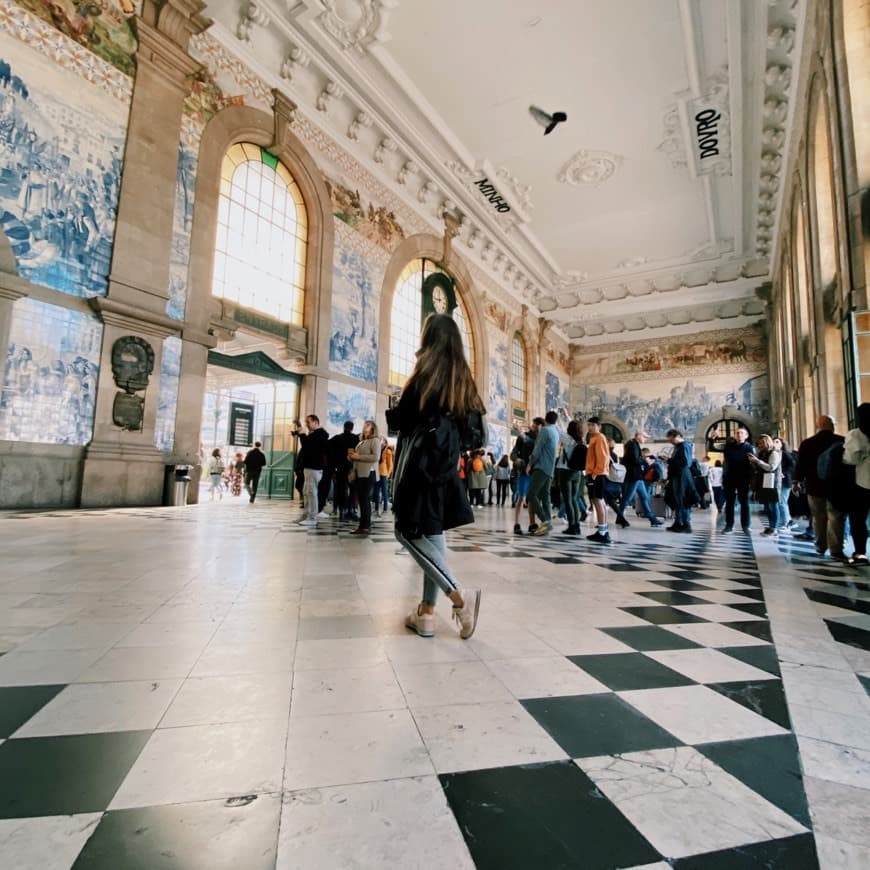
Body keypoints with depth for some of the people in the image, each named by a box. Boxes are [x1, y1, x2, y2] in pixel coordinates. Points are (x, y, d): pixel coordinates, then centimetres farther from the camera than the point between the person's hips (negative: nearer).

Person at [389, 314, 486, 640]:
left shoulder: (427, 370, -8)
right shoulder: (462, 377, 11)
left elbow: (401, 419, -9)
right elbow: (474, 431, 12)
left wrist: (391, 413, 12)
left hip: (420, 461, -7)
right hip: (445, 464, 7)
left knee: (408, 532, -2)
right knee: (432, 534, 10)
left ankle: (459, 595, -12)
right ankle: (427, 613, 15)